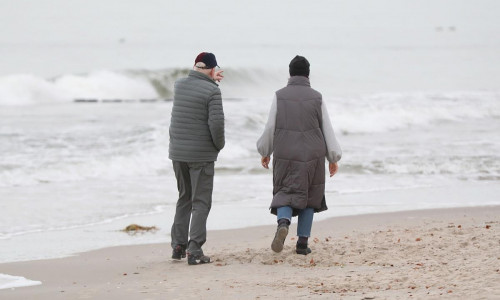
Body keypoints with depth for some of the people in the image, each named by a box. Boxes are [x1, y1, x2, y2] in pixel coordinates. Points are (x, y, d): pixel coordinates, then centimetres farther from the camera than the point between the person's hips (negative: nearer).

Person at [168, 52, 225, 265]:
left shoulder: (179, 85, 4)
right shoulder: (212, 91, -14)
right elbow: (216, 122, -20)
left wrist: (210, 81, 39)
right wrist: (219, 145, -3)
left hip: (178, 152, 6)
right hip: (201, 154, -6)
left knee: (184, 198, 20)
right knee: (200, 203, 0)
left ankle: (178, 245, 19)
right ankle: (194, 251, -7)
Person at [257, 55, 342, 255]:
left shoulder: (279, 96, -2)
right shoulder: (316, 98, -1)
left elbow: (270, 128, 0)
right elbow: (327, 130, 0)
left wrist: (265, 152, 15)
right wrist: (334, 158, 7)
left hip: (285, 154, -1)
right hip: (312, 155, 1)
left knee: (286, 194, 5)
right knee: (309, 196, 13)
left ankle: (283, 223, -27)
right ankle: (302, 242, 10)